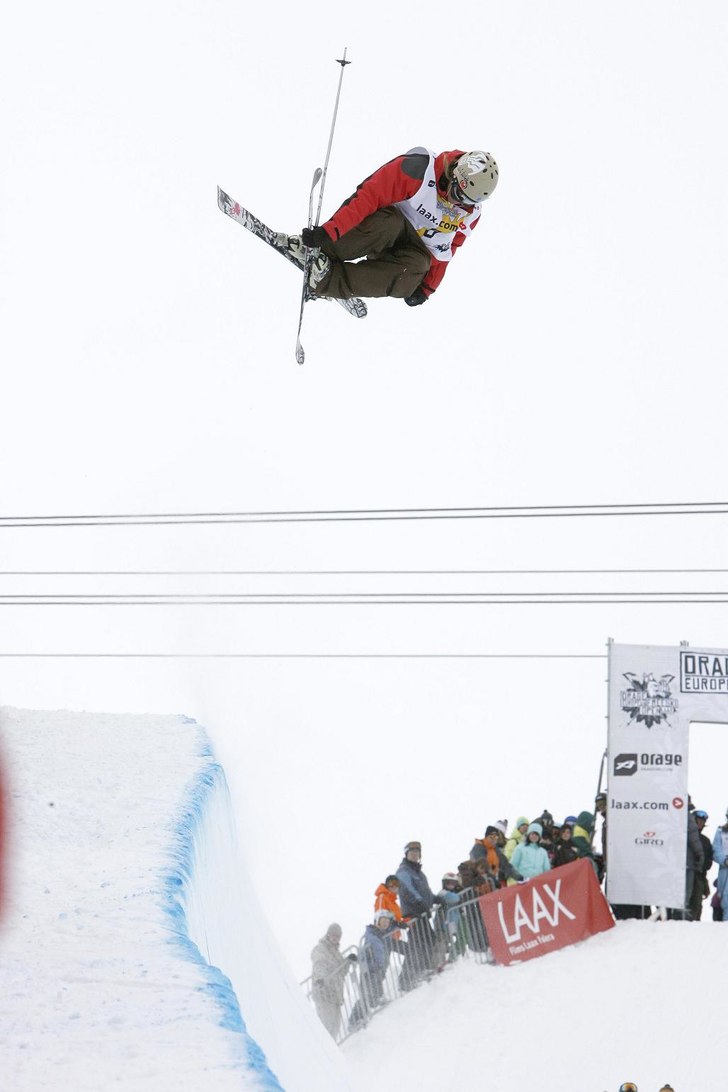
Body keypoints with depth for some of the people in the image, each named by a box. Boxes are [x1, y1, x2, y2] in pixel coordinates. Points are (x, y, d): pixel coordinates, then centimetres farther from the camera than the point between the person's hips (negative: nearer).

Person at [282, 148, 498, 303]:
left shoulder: (470, 212, -1)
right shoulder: (420, 169, -22)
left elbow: (443, 251, 13)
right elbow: (370, 195, -26)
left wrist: (427, 287, 10)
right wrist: (330, 230, -34)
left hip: (415, 246, 4)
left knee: (408, 280, -34)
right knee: (390, 223, -42)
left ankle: (326, 280, -33)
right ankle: (318, 250, -32)